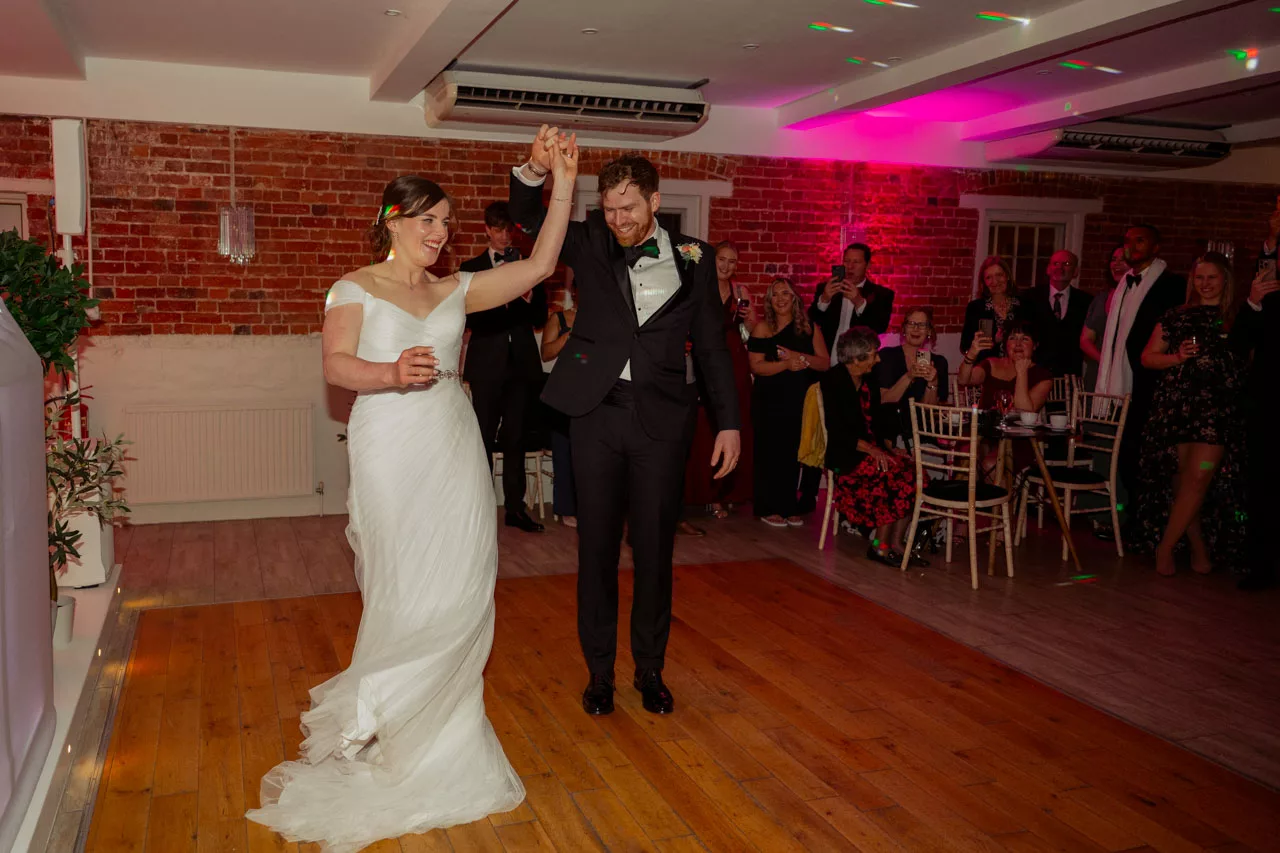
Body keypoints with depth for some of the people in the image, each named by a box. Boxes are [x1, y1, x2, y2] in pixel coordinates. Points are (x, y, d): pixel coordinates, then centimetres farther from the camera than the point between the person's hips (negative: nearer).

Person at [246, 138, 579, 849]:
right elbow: (336, 367, -7)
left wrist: (562, 184, 3)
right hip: (391, 451, -4)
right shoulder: (355, 288, 4)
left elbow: (538, 266, 8)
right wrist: (391, 374, -27)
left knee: (461, 587, 2)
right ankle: (375, 726, 17)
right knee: (407, 590, -3)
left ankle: (441, 722, 19)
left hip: (455, 449, 4)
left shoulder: (455, 291, 13)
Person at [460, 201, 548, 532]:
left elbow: (541, 318, 9)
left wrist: (530, 296, -11)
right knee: (484, 437, 1)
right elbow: (468, 319, -3)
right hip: (487, 364, -2)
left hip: (522, 363, 2)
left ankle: (515, 507, 13)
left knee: (515, 437, 6)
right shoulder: (472, 267, 6)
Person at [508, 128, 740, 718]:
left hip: (661, 420, 0)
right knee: (597, 547, 8)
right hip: (597, 414, 0)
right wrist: (536, 168, -26)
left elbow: (710, 344, 7)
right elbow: (527, 217, -5)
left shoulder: (692, 259, 4)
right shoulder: (592, 244, 5)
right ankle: (599, 671, 23)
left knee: (654, 549, 9)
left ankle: (650, 669, 26)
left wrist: (728, 421, 4)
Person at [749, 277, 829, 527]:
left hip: (800, 402, 2)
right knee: (770, 453, 0)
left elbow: (825, 363, 0)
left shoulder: (809, 328, 6)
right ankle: (768, 508, 9)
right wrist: (786, 365, -23)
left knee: (793, 454, 5)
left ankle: (789, 507, 15)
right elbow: (756, 366, -11)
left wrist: (800, 357, -15)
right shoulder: (763, 328, -2)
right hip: (769, 402, -2)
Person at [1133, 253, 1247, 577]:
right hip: (1176, 405, 2)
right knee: (1180, 482, 2)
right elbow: (1148, 357, 11)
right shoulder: (1176, 317, 13)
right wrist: (1178, 357, -4)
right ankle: (1199, 548, 17)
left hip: (1219, 408, -2)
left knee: (1198, 479, -11)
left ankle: (1165, 547, 0)